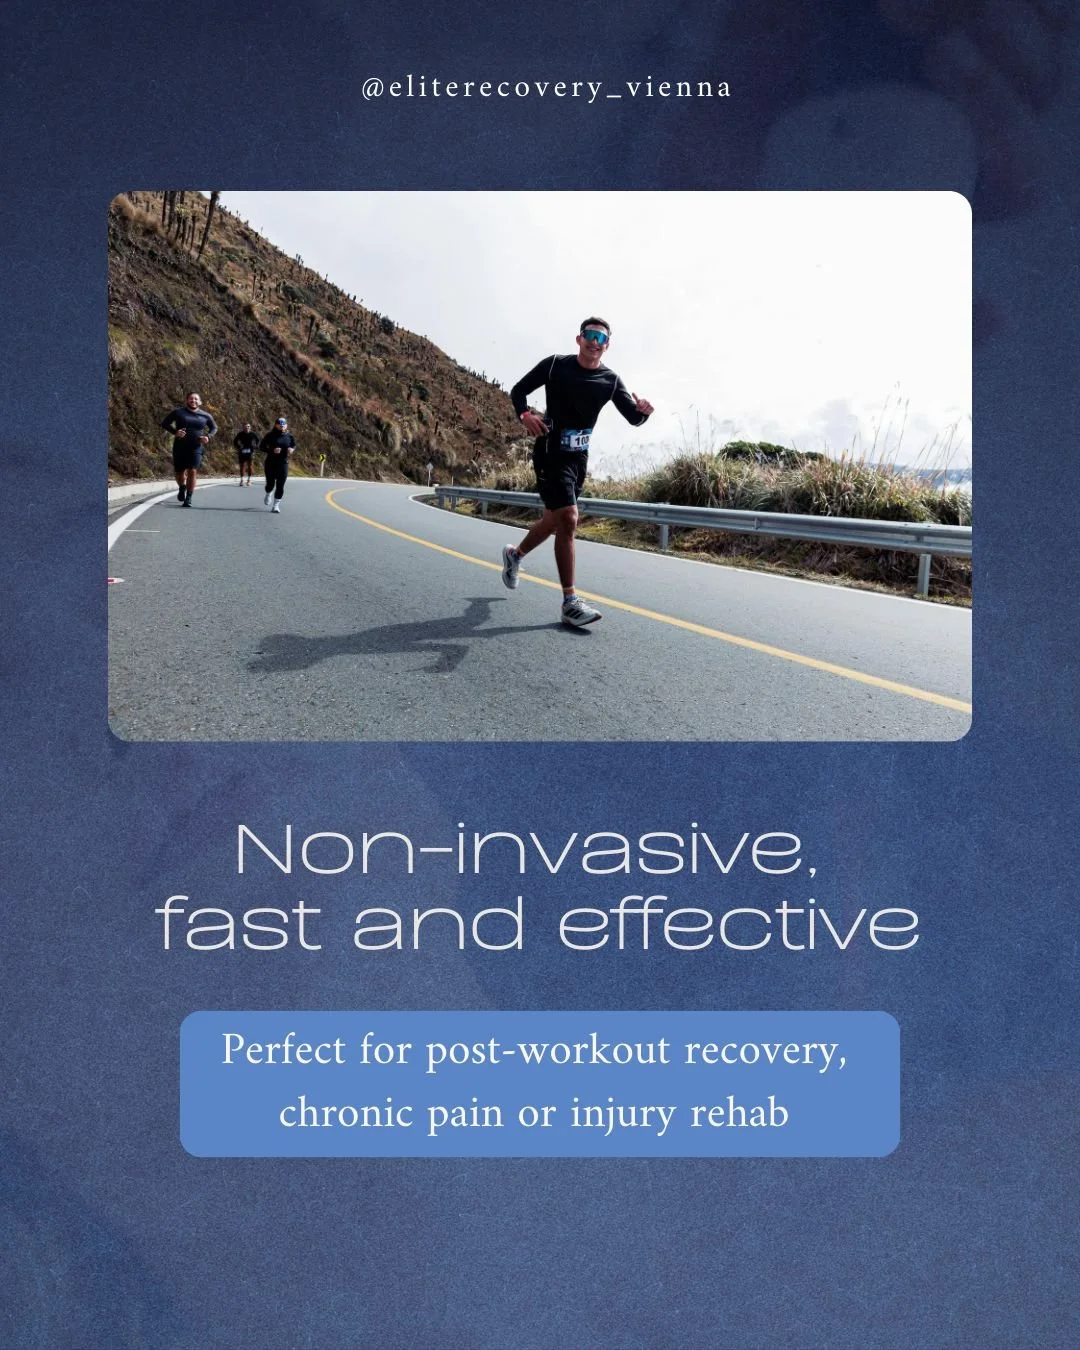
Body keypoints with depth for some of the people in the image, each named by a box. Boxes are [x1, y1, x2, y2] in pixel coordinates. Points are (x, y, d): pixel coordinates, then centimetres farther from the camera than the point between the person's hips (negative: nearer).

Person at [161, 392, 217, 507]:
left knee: (192, 472, -15)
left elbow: (214, 427, 20)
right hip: (180, 448, 0)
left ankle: (188, 498, -9)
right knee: (179, 473, 8)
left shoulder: (205, 416, 6)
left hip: (196, 448, 0)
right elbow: (165, 424, 2)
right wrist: (175, 432, -17)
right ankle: (182, 488, 42)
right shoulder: (178, 412, 1)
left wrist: (208, 436, -1)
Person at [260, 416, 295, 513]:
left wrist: (292, 449, -6)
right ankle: (268, 494, 40)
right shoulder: (270, 435, -5)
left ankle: (276, 505, 5)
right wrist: (272, 450, -21)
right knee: (270, 483, 4)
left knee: (280, 485, -4)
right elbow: (261, 446, -5)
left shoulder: (288, 436, 2)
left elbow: (293, 445, 19)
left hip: (283, 464, 1)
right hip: (271, 463, -1)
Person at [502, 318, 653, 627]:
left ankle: (515, 554, 50)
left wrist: (643, 410, -27)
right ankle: (570, 603, -16)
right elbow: (518, 390, 0)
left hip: (578, 457, 6)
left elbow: (633, 418, -3)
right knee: (568, 518, -19)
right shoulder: (555, 365, -7)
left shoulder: (610, 380, 1)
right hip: (550, 453, -6)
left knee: (554, 520, 20)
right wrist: (525, 414, -20)